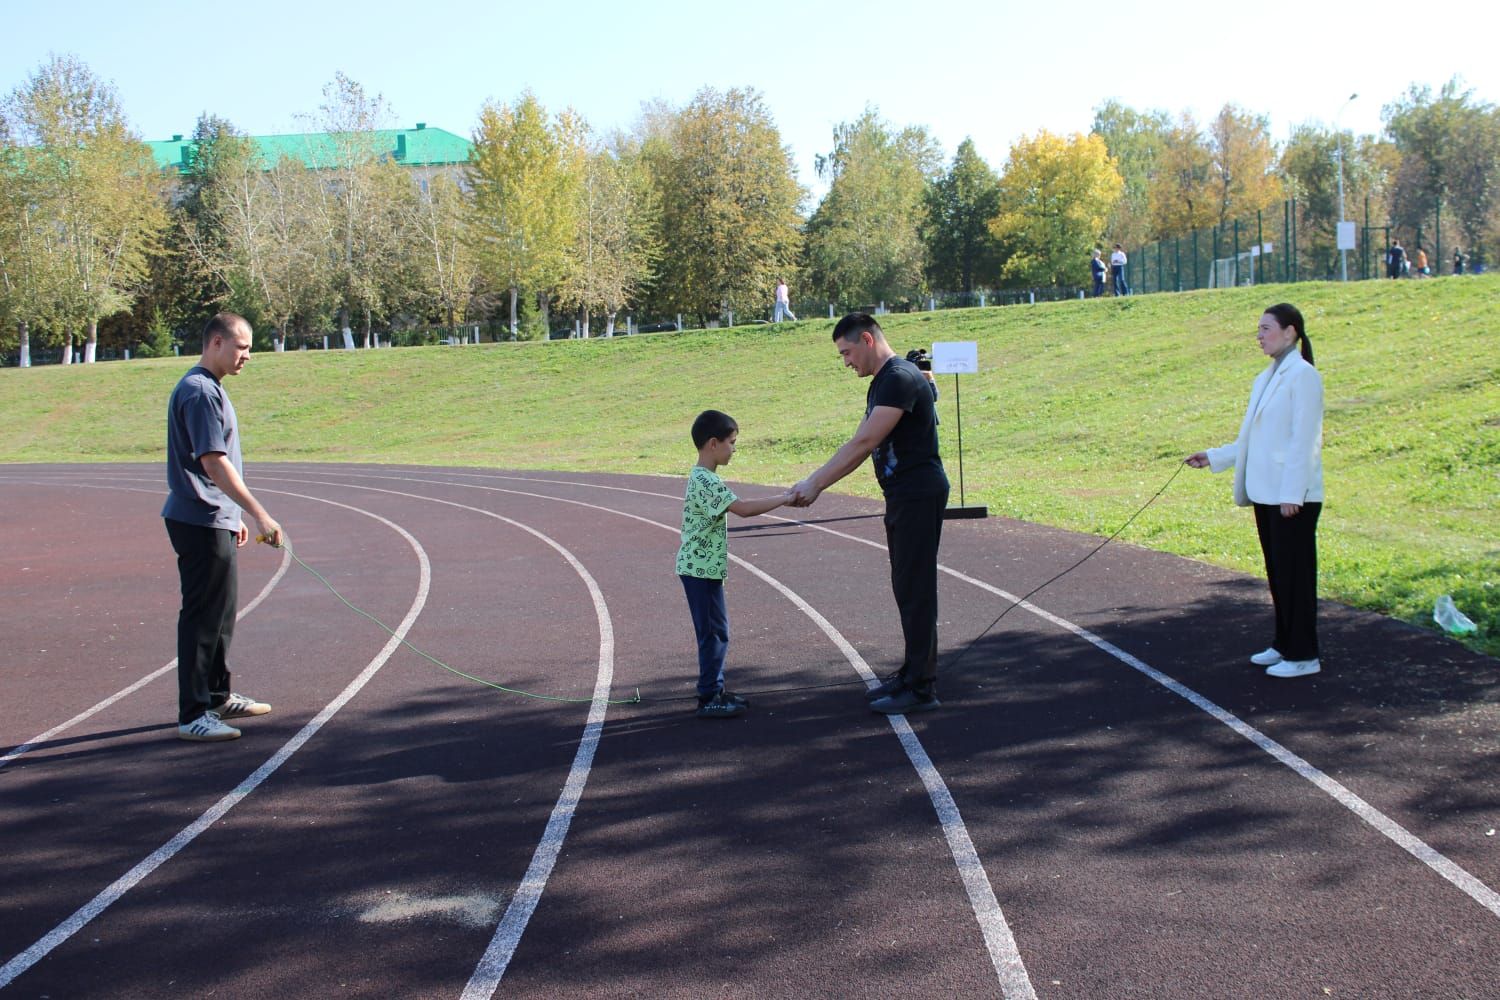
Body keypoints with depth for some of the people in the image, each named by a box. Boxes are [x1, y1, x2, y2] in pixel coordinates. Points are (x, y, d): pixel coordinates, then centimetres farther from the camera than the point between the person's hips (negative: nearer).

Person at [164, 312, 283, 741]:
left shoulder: (211, 388, 16)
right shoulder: (200, 392, -17)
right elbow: (213, 463, -23)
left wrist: (236, 516, 24)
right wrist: (259, 514, -24)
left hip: (214, 518, 11)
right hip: (200, 523, -11)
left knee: (221, 609, 18)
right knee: (202, 615, -6)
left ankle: (218, 697, 29)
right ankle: (192, 715, -2)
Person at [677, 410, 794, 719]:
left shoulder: (702, 477, 12)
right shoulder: (706, 481, -20)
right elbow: (743, 509, -28)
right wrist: (783, 499, -24)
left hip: (705, 566, 10)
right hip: (702, 568, -10)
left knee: (715, 631, 15)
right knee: (714, 632, -5)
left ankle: (715, 690, 22)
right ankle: (708, 699, 1)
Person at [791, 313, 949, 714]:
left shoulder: (901, 378, -17)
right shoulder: (881, 383, 16)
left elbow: (864, 442, -22)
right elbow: (861, 447, 17)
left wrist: (816, 485, -19)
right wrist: (814, 481, 10)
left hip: (919, 496, -10)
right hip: (902, 497, 10)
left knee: (915, 590, -7)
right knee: (907, 588, 15)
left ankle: (921, 688, -3)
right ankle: (911, 673, 24)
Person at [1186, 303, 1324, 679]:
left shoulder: (1303, 375, -11)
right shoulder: (1266, 378, 15)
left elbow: (1304, 439, -17)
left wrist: (1292, 494, -20)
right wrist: (1213, 457, 15)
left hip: (1293, 495, -9)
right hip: (1265, 491, 9)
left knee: (1294, 572, -3)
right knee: (1277, 571, 14)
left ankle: (1303, 655, 4)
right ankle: (1284, 643, 25)